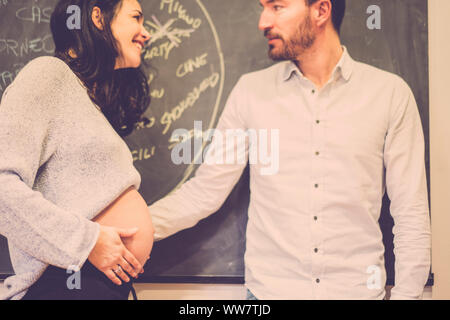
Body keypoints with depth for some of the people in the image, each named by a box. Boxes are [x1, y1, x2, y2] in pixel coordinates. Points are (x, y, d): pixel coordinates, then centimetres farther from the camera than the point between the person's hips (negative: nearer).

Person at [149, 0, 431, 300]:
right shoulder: (251, 90, 1)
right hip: (269, 288, 1)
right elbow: (204, 192, 1)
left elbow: (411, 213, -2)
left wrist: (406, 293, -6)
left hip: (357, 288, 0)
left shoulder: (390, 92, -3)